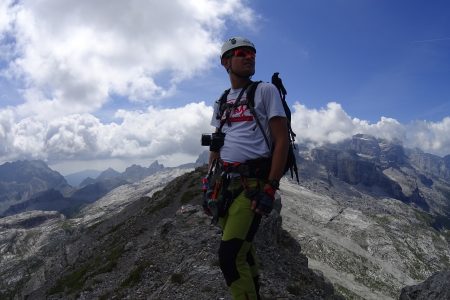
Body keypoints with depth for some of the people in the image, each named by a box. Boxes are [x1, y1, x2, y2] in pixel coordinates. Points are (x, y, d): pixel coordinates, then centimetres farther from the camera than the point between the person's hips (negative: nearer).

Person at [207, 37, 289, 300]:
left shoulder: (265, 91, 0)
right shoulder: (222, 102, 17)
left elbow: (282, 140, -8)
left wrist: (270, 188, -16)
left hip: (253, 183, -6)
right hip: (226, 184, 6)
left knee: (230, 256, -15)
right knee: (243, 252, 15)